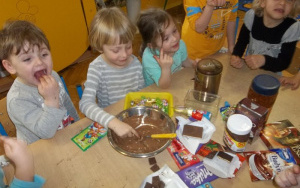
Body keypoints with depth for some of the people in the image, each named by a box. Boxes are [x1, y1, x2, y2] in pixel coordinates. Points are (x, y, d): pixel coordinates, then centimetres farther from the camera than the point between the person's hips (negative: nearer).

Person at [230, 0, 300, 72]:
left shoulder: (292, 27, -20)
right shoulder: (251, 16, -15)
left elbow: (285, 62, -15)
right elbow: (241, 42, -3)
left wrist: (264, 60, -34)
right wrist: (236, 57, -23)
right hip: (247, 68, 1)